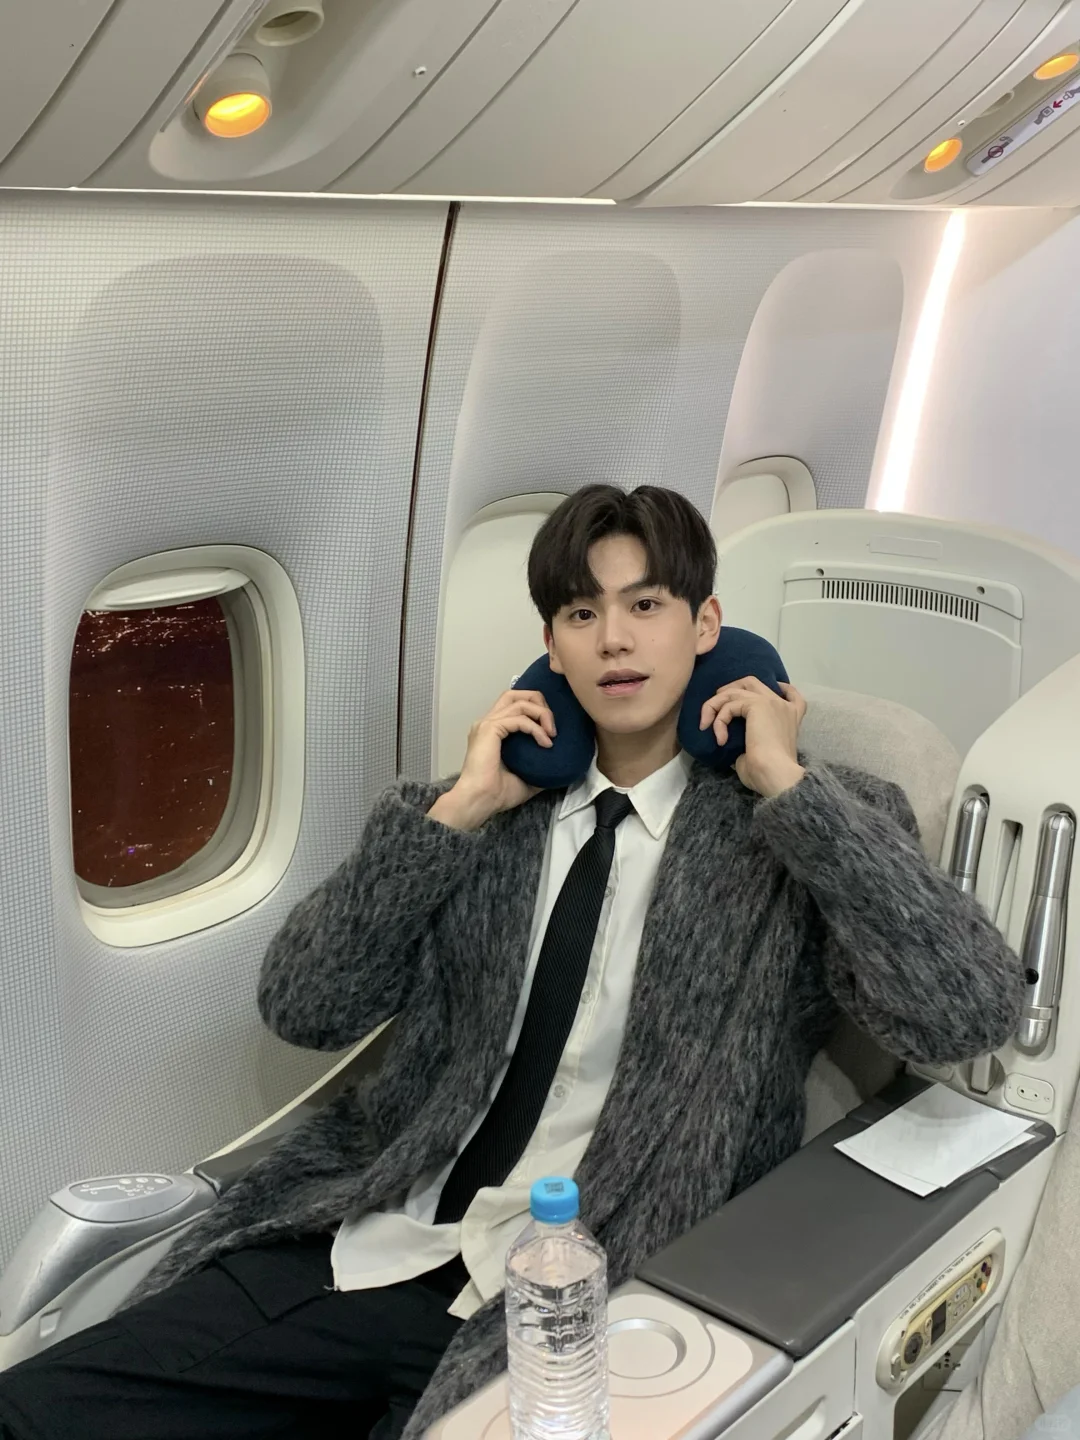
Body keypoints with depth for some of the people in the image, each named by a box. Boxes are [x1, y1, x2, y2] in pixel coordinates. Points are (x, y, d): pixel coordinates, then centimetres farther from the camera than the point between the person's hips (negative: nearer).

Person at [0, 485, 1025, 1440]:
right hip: (369, 1252, 4)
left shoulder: (798, 834, 0)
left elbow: (972, 1012, -16)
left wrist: (788, 783, -14)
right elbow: (302, 1007, 3)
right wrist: (457, 810, -6)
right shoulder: (506, 805, 9)